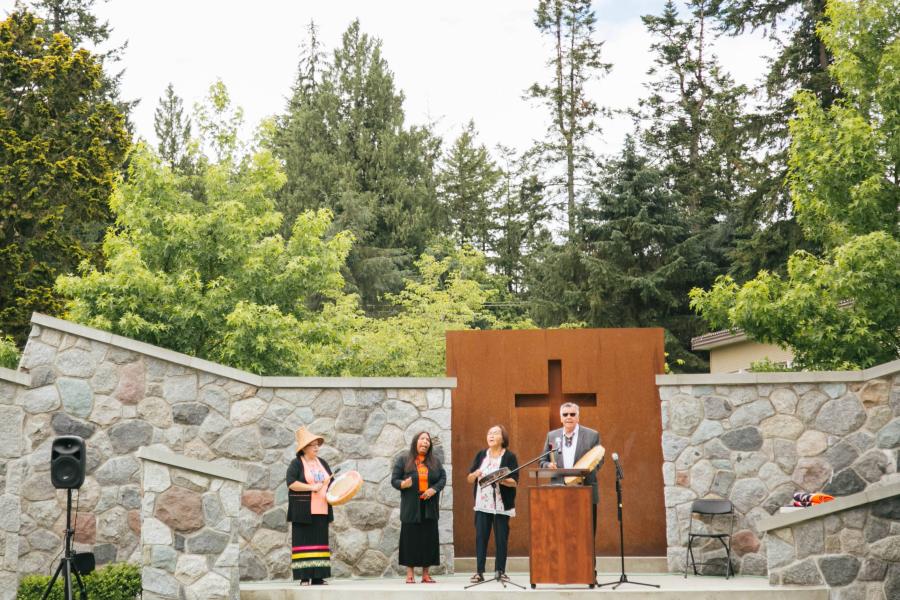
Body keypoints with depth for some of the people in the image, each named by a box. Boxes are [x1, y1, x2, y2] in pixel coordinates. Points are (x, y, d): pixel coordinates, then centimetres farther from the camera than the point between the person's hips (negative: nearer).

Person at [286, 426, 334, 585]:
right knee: (303, 541, -5)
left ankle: (318, 577, 8)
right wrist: (311, 487, -20)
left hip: (321, 511, 6)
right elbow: (291, 483, -15)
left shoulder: (322, 462, 15)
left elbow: (331, 482, 18)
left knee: (320, 541, 5)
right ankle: (304, 577, -3)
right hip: (303, 511, -6)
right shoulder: (296, 463, -3)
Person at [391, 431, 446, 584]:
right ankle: (410, 574, 3)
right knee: (411, 539, -3)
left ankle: (425, 574, 10)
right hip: (411, 508, -3)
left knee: (428, 539, 3)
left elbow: (443, 478, 8)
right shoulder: (403, 460, 3)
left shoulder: (435, 461, 12)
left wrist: (434, 489, -10)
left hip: (429, 507, 3)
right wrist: (402, 484, -21)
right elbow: (394, 480, 1)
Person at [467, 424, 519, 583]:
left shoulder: (509, 456, 0)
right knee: (480, 537, -2)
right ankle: (479, 572, 1)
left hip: (502, 504, -3)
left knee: (501, 538, 1)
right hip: (482, 504, 3)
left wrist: (500, 480, -25)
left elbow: (515, 482, -7)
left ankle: (500, 571, 10)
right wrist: (475, 474, -12)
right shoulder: (481, 455, 11)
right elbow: (469, 479, 10)